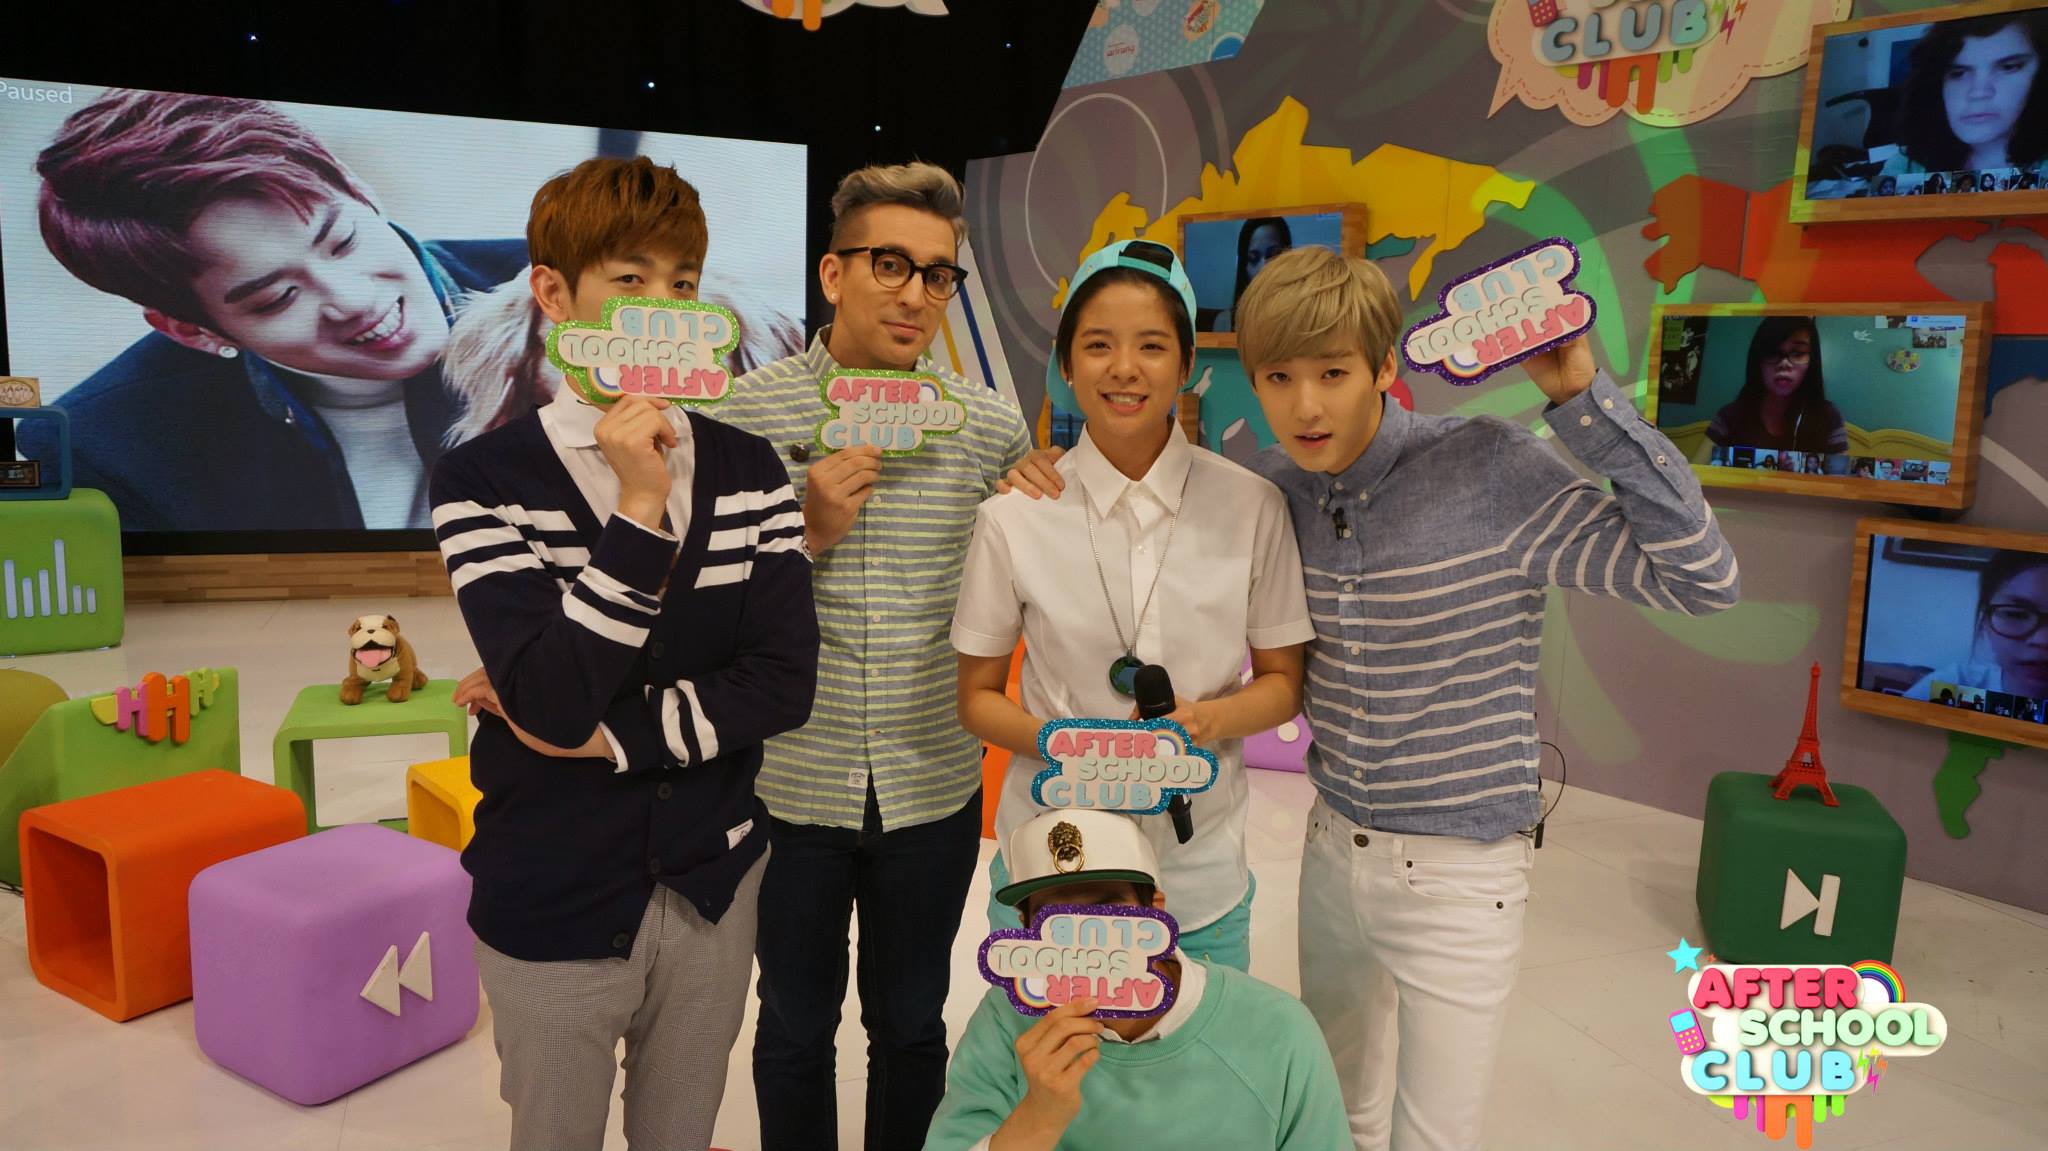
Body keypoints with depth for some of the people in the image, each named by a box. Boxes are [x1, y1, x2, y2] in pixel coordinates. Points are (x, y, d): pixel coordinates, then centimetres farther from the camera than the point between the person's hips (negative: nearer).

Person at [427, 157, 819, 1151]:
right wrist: (639, 505, -26)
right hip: (552, 906, -2)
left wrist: (605, 732, -17)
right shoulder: (482, 482, -12)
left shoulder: (750, 472, -3)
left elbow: (785, 680, -10)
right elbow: (553, 705, -22)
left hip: (713, 883, 3)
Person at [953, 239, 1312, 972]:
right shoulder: (1015, 517, -6)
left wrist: (1211, 718, -16)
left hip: (1202, 876, 1)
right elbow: (977, 696, 3)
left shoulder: (1252, 507, -6)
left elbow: (1283, 682, 4)